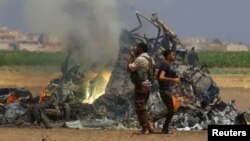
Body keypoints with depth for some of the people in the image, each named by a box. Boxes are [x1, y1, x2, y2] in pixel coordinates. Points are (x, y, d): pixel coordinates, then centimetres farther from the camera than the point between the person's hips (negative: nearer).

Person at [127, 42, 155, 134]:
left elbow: (130, 69, -15)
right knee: (143, 108, 17)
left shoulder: (140, 59, -16)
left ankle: (145, 129, -4)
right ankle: (150, 126, 10)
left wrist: (132, 57, -3)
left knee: (140, 108, -3)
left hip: (141, 86, -9)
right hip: (148, 85, 9)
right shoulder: (149, 59, 13)